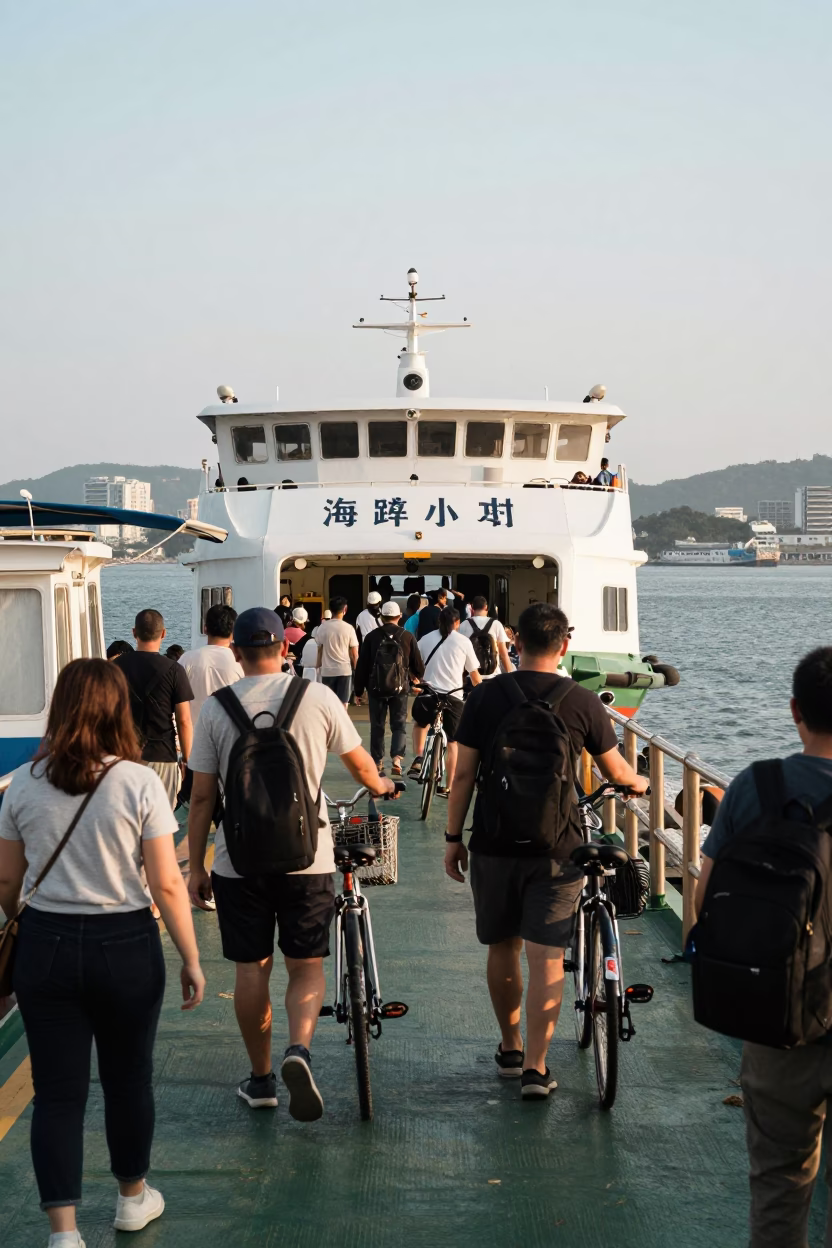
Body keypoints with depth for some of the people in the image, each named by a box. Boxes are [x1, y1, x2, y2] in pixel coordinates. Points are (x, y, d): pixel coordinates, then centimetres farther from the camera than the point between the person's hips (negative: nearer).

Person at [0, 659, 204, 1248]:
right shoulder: (139, 783, -12)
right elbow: (166, 883, -11)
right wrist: (191, 959, -2)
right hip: (126, 946, -1)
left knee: (58, 1090, 8)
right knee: (128, 1077, 17)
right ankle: (134, 1197, 36)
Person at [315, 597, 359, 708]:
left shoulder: (323, 627, -1)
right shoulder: (348, 628, -5)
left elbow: (320, 650, 5)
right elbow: (354, 654, -2)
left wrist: (318, 667, 16)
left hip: (327, 670, 2)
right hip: (344, 670, -2)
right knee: (343, 704, 1)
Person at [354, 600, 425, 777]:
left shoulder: (371, 637, -1)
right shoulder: (407, 637, -2)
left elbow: (362, 665, 0)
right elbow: (417, 664, 5)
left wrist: (359, 690, 8)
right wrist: (417, 677, 28)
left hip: (376, 688, 0)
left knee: (377, 727, 10)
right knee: (399, 725, 8)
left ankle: (377, 763, 12)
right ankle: (397, 757, -12)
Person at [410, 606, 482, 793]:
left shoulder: (426, 639, 7)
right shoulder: (463, 641, 3)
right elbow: (474, 674, 9)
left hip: (428, 694, 1)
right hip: (453, 696, -1)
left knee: (420, 723, 32)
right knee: (452, 743, 11)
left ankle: (418, 760, 12)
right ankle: (448, 787, 11)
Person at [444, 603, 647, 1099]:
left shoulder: (486, 696, -3)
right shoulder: (582, 701, -4)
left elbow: (464, 774, -2)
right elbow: (616, 771, 8)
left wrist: (454, 837, 8)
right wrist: (639, 783, 30)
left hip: (494, 845, 2)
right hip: (556, 848, -1)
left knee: (503, 949, 16)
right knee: (547, 957, 2)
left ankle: (510, 1049, 30)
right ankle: (535, 1067, -1)